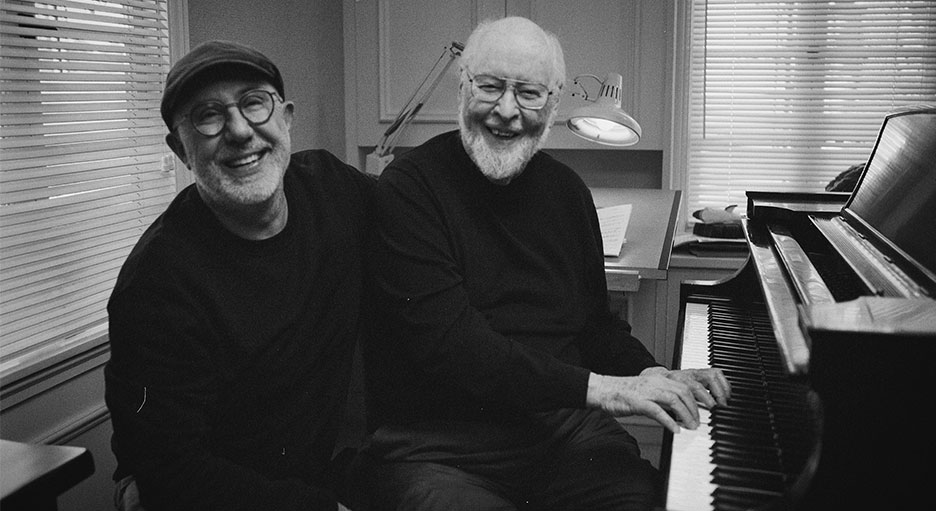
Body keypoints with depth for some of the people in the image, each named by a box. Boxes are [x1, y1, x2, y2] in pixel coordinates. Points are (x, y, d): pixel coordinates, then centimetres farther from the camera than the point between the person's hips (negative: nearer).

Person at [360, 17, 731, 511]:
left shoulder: (566, 191, 11)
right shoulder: (409, 188, -9)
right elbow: (446, 342, -18)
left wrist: (652, 377, 1)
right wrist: (595, 386, -20)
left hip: (563, 424, 5)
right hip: (437, 446, -4)